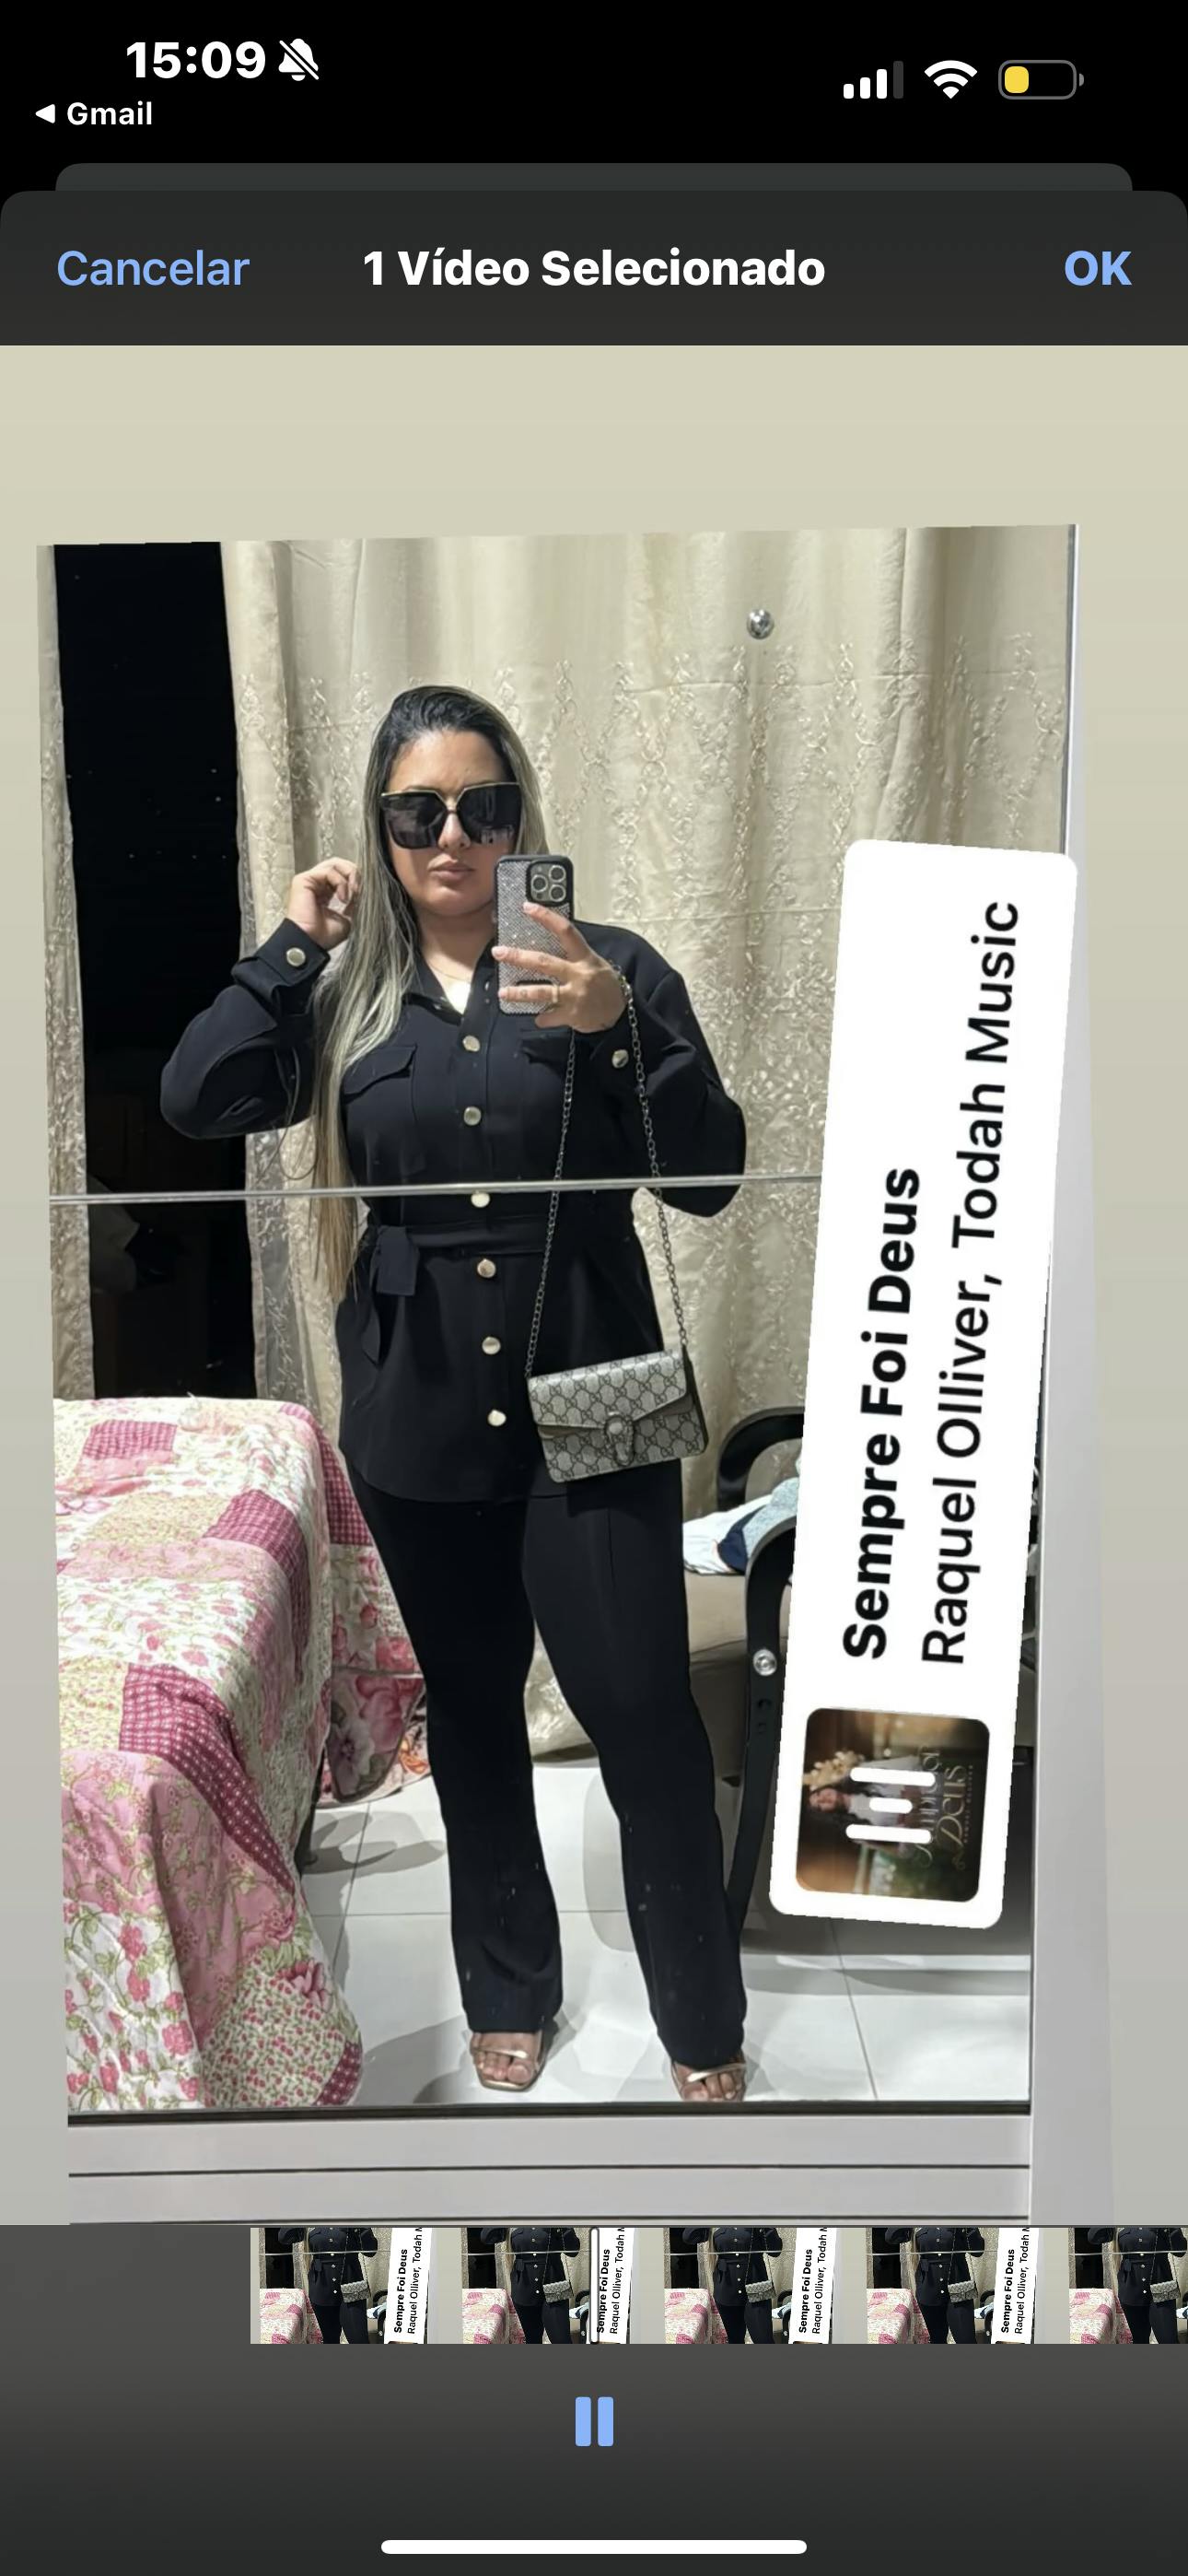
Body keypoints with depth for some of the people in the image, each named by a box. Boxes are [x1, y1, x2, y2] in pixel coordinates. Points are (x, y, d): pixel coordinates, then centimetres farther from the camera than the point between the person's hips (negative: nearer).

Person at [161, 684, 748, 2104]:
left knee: (645, 1718, 1)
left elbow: (710, 1178, -9)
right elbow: (197, 1098, -10)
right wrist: (294, 945, -8)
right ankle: (509, 1990, 38)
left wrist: (617, 1028, -23)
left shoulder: (609, 966, -3)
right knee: (470, 1712, 17)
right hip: (418, 1415, 3)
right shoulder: (344, 991, 4)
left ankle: (704, 2023, 23)